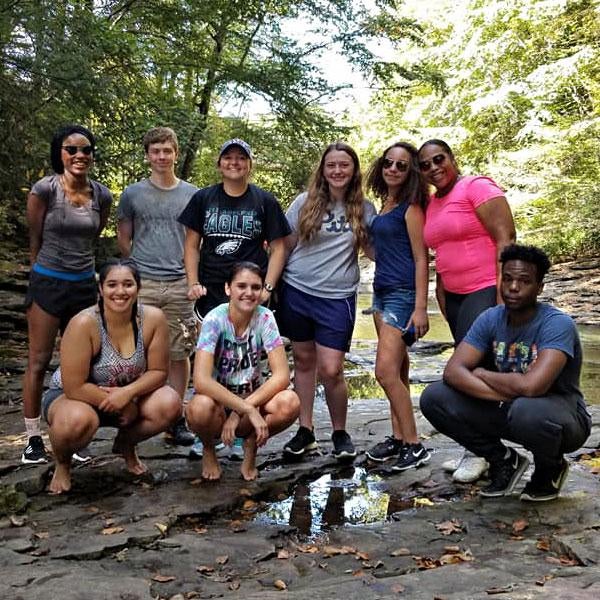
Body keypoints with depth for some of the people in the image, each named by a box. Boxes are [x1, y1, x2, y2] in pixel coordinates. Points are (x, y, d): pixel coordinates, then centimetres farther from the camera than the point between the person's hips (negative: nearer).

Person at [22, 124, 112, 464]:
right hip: (47, 284, -3)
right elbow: (35, 240, -1)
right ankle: (34, 440, 13)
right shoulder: (44, 190, -11)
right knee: (39, 363, 3)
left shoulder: (103, 196, -1)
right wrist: (46, 273, 8)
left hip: (84, 286, 4)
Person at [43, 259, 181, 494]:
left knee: (170, 404, -23)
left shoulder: (153, 318, -18)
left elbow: (158, 371, -11)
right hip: (72, 397, -3)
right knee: (78, 420, -38)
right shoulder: (84, 324, -28)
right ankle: (62, 463, 1)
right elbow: (74, 387, -27)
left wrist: (128, 393, -28)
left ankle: (126, 444, 11)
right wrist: (123, 406, -22)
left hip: (128, 395, 4)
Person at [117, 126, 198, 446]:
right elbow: (124, 239, 12)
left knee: (179, 354, 5)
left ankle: (176, 419, 16)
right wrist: (142, 267, 9)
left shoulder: (192, 194, 9)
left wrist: (191, 271, 7)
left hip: (180, 285, 1)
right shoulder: (132, 194, 6)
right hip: (143, 284, -1)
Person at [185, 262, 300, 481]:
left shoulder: (265, 317, -11)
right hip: (217, 399, -2)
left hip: (252, 396, 2)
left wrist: (240, 412, -26)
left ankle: (251, 445, 2)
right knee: (201, 407, -37)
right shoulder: (214, 320, -19)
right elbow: (201, 381, -31)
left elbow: (282, 375, -17)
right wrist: (248, 410, -36)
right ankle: (209, 449, 0)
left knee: (289, 403, -29)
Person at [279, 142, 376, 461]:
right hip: (297, 292, 1)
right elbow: (284, 246, 7)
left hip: (337, 298, -1)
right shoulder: (305, 202, 3)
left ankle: (340, 432, 16)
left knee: (330, 371, -6)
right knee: (303, 361, 10)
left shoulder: (364, 210, 4)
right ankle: (305, 430, 24)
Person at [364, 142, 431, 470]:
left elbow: (421, 259, -12)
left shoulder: (410, 207, -7)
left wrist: (420, 308, -17)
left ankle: (414, 445, -3)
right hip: (381, 292, 8)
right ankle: (398, 437, 19)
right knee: (397, 370, 11)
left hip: (403, 294, -8)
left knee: (386, 371, -12)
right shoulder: (384, 206, 15)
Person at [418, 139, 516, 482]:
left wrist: (503, 294, -20)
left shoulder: (477, 187, -8)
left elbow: (506, 239, -15)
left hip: (486, 290, -8)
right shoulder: (432, 204, 14)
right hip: (455, 296, 8)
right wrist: (441, 295, 16)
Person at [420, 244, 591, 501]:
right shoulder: (491, 319, -6)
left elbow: (531, 386, -37)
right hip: (507, 408, 5)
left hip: (562, 416, -5)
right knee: (433, 398, -12)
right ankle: (503, 460, 8)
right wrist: (504, 394, -29)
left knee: (526, 411, -41)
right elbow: (453, 371, -14)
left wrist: (482, 374, -18)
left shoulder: (557, 324, -23)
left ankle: (551, 468, -3)